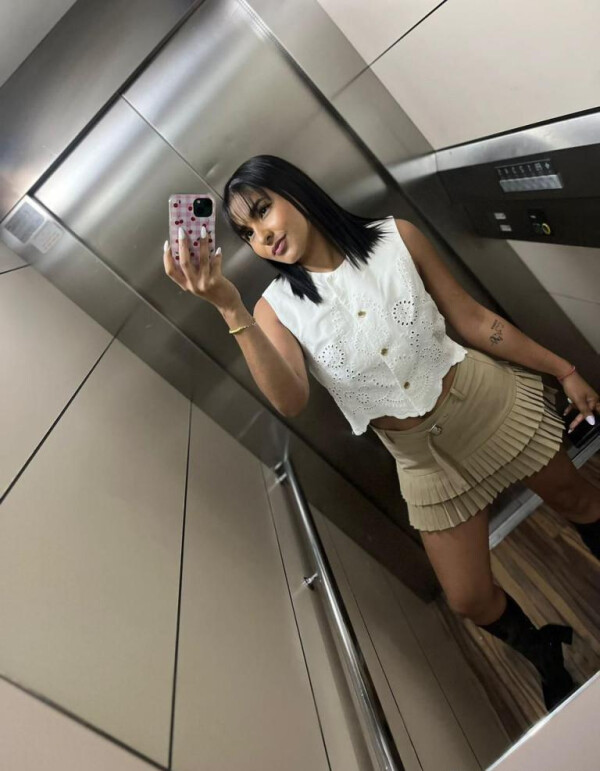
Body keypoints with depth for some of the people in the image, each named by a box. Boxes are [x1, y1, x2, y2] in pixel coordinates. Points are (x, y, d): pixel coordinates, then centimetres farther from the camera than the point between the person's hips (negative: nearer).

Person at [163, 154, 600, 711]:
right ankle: (543, 654, 46)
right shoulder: (278, 308, -10)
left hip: (485, 398, 1)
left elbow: (471, 318, -2)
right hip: (423, 456, 0)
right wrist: (229, 308, -36)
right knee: (468, 599, 11)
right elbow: (290, 401, -27)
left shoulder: (396, 238, -9)